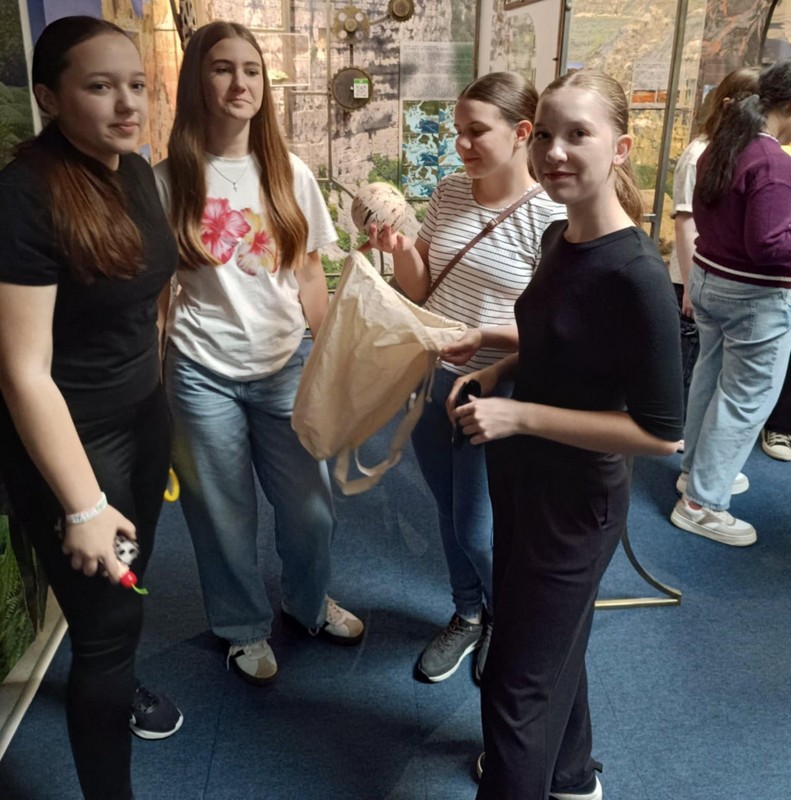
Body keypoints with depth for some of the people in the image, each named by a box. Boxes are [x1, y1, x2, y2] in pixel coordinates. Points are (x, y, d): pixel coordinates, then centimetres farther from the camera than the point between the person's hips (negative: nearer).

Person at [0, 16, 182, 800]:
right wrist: (83, 507, -21)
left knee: (130, 581, 25)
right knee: (104, 613, 6)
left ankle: (117, 685, 55)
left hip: (144, 412, 7)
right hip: (69, 436, -7)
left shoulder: (135, 170, 0)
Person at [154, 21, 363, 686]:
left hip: (285, 367, 2)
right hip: (204, 374, -2)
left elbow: (310, 274, 6)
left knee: (311, 509, 11)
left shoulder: (289, 174, 1)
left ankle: (308, 602, 43)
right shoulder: (171, 180, -4)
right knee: (225, 518, 12)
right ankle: (245, 629, 39)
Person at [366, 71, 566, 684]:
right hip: (431, 378, 6)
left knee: (478, 532, 5)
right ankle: (468, 616, 45)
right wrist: (400, 250, -11)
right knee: (450, 514, 20)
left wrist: (486, 335, -28)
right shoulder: (450, 193, 2)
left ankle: (505, 621, 38)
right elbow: (421, 287, 9)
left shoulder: (551, 217, -16)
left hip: (496, 390, -5)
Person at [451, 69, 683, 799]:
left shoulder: (636, 274, -26)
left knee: (517, 681, 8)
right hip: (525, 482, 9)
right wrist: (498, 371, -2)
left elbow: (661, 431, -24)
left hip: (577, 502, -9)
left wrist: (519, 415, -26)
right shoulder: (557, 239, -1)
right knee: (553, 647, 27)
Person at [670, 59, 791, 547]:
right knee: (746, 399, 2)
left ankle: (696, 469, 36)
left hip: (708, 279, 9)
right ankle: (702, 503, 10)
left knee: (711, 378, 21)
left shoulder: (720, 148, 4)